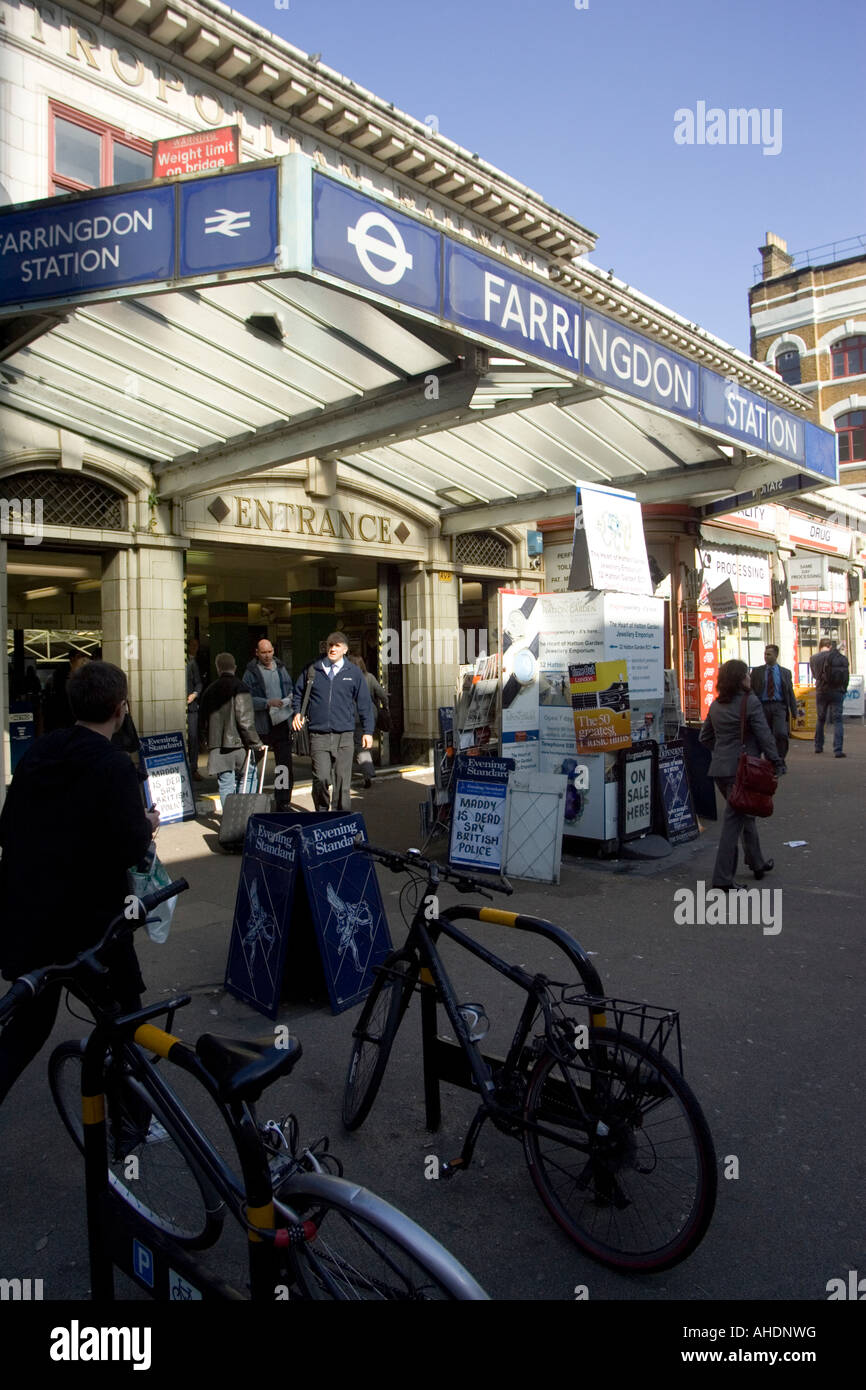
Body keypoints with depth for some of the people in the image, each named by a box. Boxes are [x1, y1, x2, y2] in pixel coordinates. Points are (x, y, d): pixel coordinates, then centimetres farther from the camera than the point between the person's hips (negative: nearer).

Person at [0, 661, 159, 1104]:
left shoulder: (37, 754, 2)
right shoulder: (113, 767, -19)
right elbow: (127, 850, -23)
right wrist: (147, 826, -3)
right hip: (89, 921, -6)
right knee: (124, 1019, 14)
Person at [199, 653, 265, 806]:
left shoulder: (210, 690, 8)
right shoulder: (239, 687, -9)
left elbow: (203, 719, 13)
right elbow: (245, 719, -15)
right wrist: (257, 744, -10)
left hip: (217, 746, 4)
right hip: (238, 743, -4)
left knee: (225, 784, 8)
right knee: (248, 778, 10)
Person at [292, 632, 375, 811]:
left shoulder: (353, 673, 6)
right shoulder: (313, 670, 6)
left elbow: (364, 703, 8)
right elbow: (298, 693, 20)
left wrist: (368, 731, 5)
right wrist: (297, 712, 4)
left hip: (344, 735, 0)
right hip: (318, 735, 0)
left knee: (343, 780, 3)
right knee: (321, 778, -10)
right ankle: (321, 812, 12)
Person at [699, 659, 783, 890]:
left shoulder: (716, 705, 10)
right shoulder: (750, 702, -12)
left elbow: (705, 737, 17)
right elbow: (764, 736, -12)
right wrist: (776, 763, -6)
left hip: (720, 768, 7)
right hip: (741, 769, -7)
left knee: (744, 812, 22)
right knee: (734, 819, -3)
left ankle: (757, 863, 35)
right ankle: (723, 877, -1)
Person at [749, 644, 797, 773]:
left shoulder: (785, 672, 8)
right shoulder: (756, 671, 7)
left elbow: (791, 693, 8)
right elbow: (751, 690, 4)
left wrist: (794, 712, 3)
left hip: (779, 706, -1)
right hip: (763, 706, 1)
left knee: (781, 733, -18)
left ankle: (780, 762, -2)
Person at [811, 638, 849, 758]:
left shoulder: (814, 658, -3)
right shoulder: (841, 658, -7)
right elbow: (846, 676, 1)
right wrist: (843, 689, 15)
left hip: (821, 692, 2)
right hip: (837, 692, -2)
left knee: (820, 719, 17)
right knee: (837, 720, -1)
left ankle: (818, 746, 22)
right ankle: (838, 750, -9)